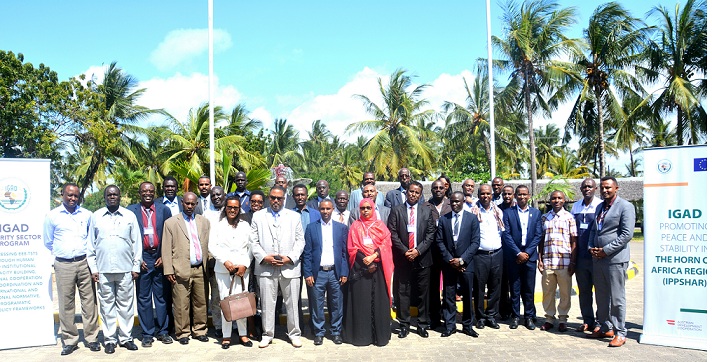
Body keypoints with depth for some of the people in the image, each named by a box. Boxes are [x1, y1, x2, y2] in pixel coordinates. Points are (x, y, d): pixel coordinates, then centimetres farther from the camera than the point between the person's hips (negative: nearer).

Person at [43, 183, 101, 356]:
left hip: (84, 263, 1)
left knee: (89, 301, 1)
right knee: (66, 303, 3)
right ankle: (69, 340, 12)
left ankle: (91, 338, 9)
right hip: (63, 265, -1)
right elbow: (48, 242, 14)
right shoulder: (52, 216, 3)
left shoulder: (86, 214, 6)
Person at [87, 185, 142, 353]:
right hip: (103, 270, 0)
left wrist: (136, 266, 3)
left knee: (125, 304, 5)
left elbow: (136, 243, 6)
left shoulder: (130, 216, 5)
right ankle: (109, 339, 14)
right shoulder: (96, 216, 6)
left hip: (125, 269, 0)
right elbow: (91, 244, 8)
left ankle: (125, 338, 14)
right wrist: (93, 268, 3)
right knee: (107, 305, 5)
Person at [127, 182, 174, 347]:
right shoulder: (131, 210, 3)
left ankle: (163, 331, 16)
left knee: (162, 296, 6)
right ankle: (147, 334, 12)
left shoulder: (164, 210, 5)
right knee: (143, 298, 4)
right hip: (142, 259, -1)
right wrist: (137, 259, -4)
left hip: (160, 259, 1)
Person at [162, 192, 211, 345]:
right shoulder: (171, 223, 4)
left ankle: (200, 330, 21)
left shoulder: (204, 222, 13)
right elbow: (166, 249, 1)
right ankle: (182, 333, 13)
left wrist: (208, 266, 5)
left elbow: (209, 244, 13)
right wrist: (169, 271, -5)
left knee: (201, 302, 8)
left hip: (200, 269, 3)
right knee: (181, 305, 0)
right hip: (181, 270, -3)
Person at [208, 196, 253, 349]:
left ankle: (243, 334, 8)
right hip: (223, 269, -1)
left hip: (242, 269, 1)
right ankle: (226, 336, 6)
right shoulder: (217, 224, 8)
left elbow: (250, 247, 7)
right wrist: (225, 261, -10)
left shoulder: (245, 225, 12)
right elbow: (212, 246, 0)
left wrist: (245, 265, -5)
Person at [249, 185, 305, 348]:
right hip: (266, 267, 0)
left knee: (292, 302, 6)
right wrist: (264, 257, -9)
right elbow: (254, 241, 4)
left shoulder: (294, 216, 8)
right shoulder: (258, 216, 8)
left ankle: (294, 333, 19)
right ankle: (267, 334, 19)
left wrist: (290, 258, -8)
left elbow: (300, 240, 5)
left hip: (290, 267, 0)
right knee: (267, 303, 5)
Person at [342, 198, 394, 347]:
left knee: (378, 300, 1)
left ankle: (380, 334, 9)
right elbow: (352, 247, -1)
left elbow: (386, 244, 0)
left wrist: (373, 256, -16)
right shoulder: (355, 226, 7)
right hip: (360, 267, -1)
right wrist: (366, 262, -12)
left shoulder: (380, 225, 10)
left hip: (378, 267, 1)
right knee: (361, 300, -1)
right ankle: (361, 334, 7)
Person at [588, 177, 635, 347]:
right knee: (601, 297, 13)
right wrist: (591, 247, 5)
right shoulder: (599, 207, 17)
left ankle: (620, 333, 8)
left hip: (615, 259, -7)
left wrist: (606, 250, -15)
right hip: (598, 258, 7)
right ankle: (605, 328, 25)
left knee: (616, 298, -1)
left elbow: (627, 234, -14)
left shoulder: (625, 206, -7)